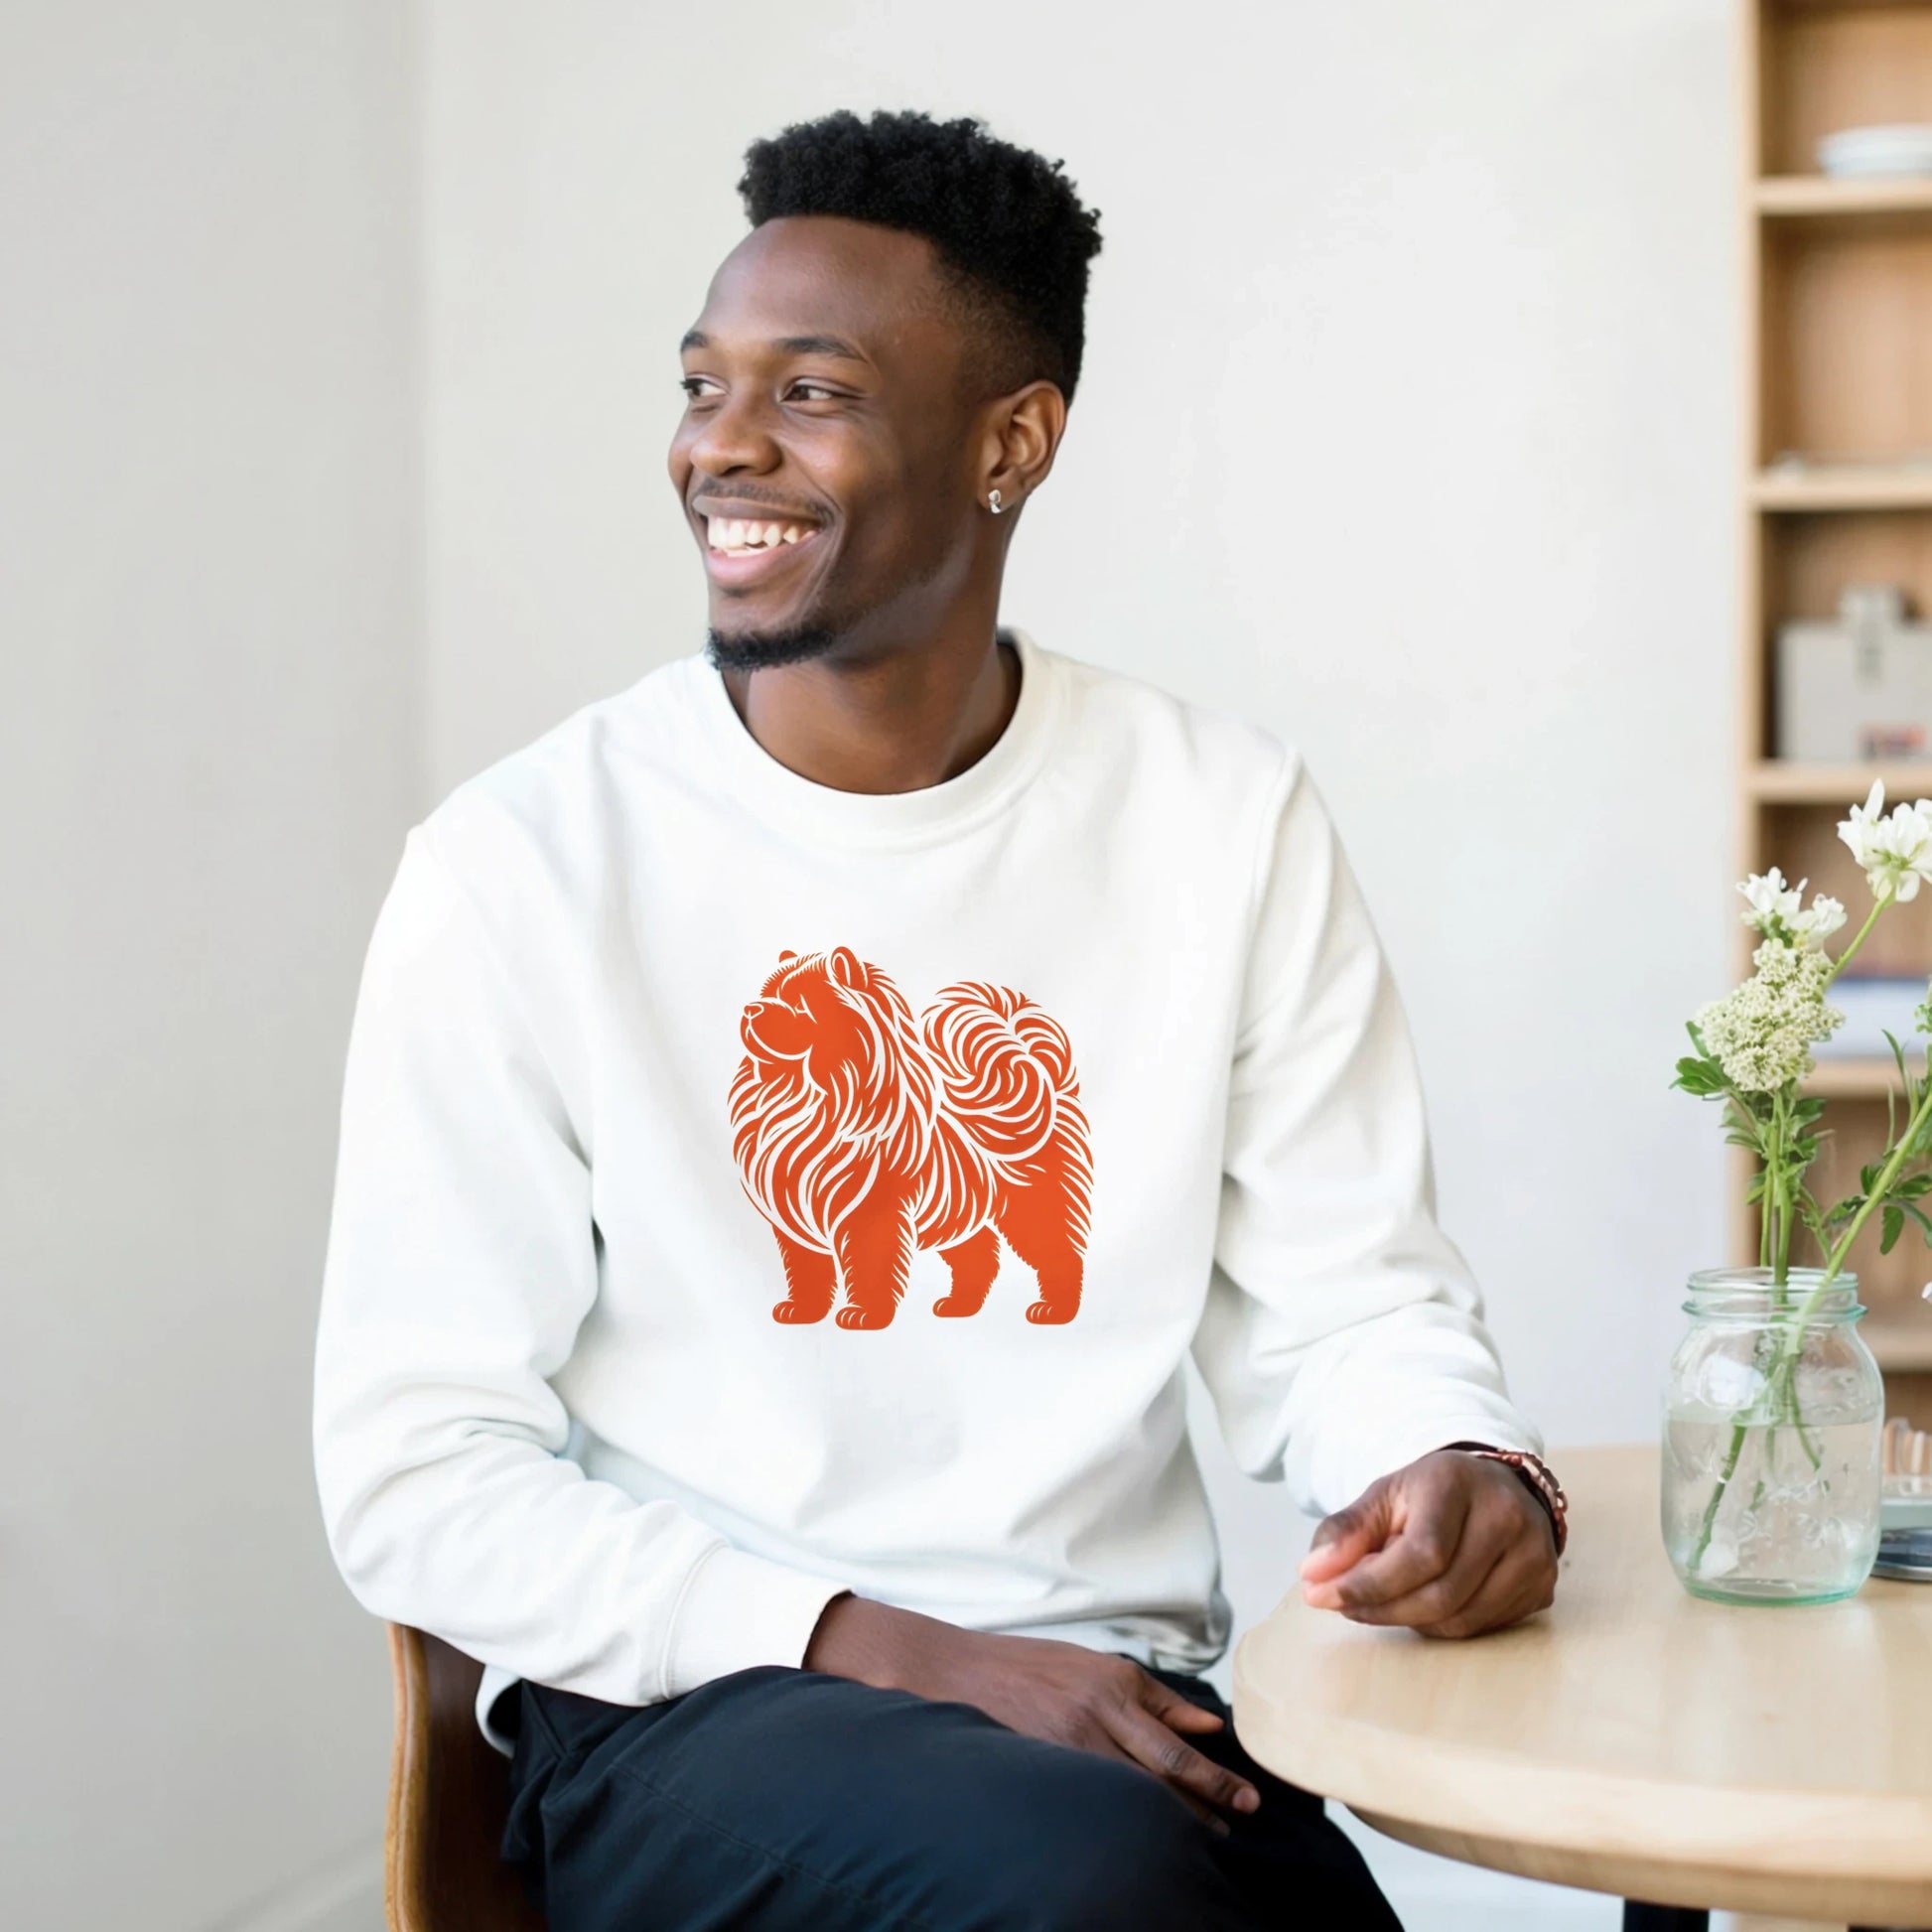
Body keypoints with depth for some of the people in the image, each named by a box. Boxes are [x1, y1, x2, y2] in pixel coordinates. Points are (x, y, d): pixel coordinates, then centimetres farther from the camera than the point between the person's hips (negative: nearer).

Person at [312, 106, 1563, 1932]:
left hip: (1122, 1710, 3)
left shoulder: (1225, 819, 3)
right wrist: (904, 1656, -17)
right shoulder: (522, 866, -6)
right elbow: (415, 1472, -7)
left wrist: (1468, 1476, -16)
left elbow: (1344, 1302, 9)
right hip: (679, 1712, -3)